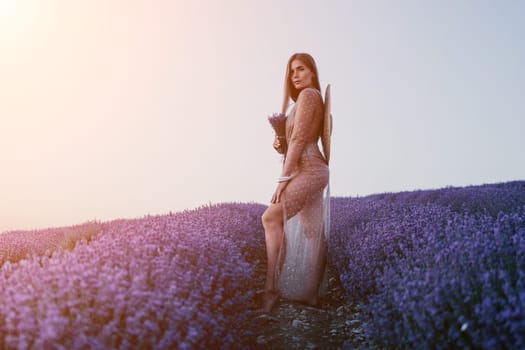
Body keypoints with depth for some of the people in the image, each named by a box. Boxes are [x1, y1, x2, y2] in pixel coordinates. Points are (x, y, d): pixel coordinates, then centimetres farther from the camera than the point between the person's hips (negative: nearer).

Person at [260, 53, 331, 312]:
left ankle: (271, 288, -21)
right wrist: (279, 144, 2)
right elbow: (294, 142, 24)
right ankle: (313, 294, 10)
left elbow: (299, 139, -14)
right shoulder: (312, 97, 23)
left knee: (271, 218, -21)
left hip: (308, 170, -10)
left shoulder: (308, 94, -6)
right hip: (310, 172, 10)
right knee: (313, 234, 7)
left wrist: (284, 176, -15)